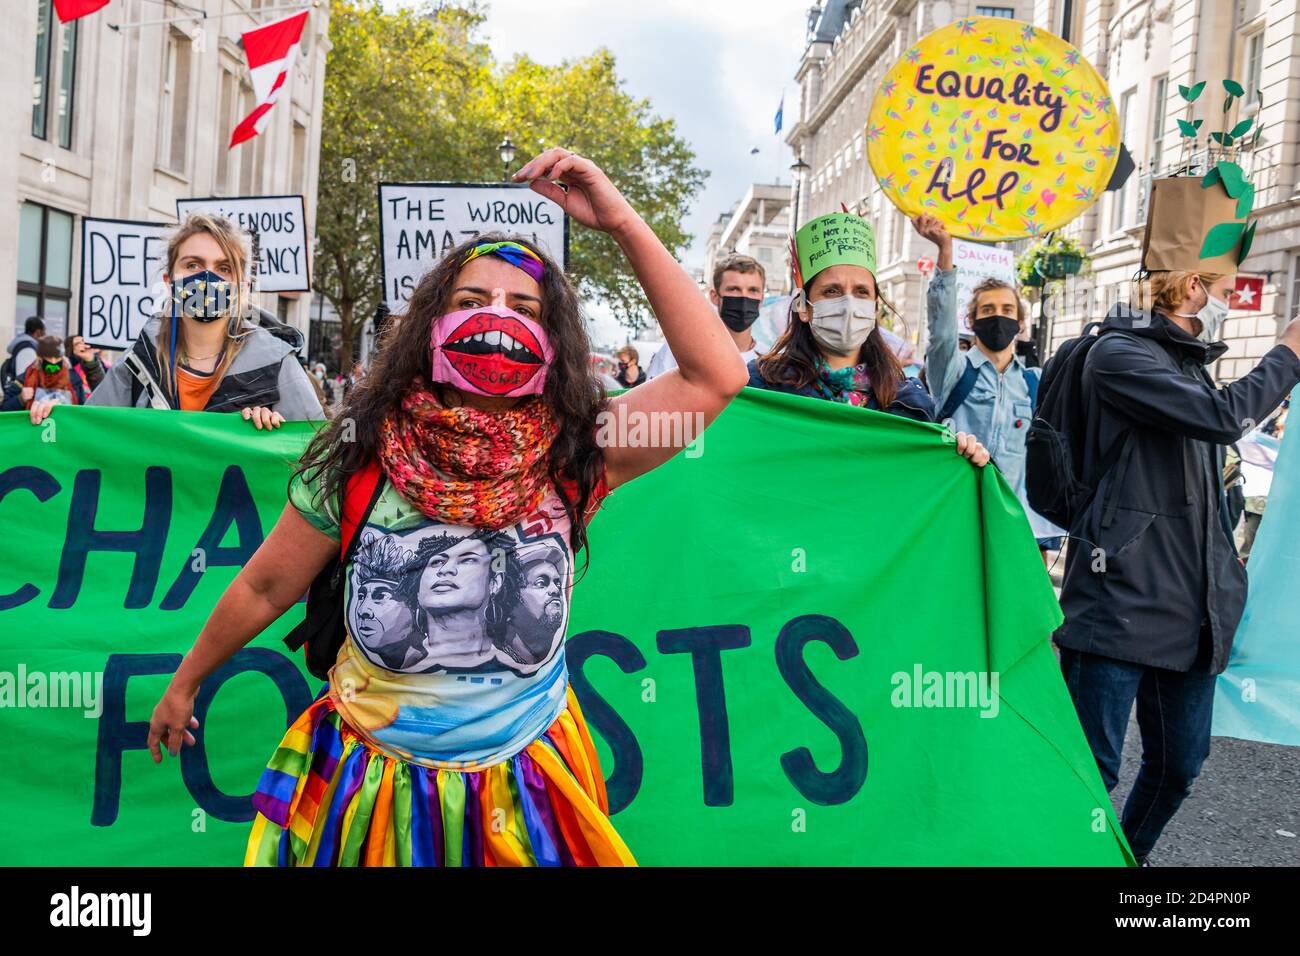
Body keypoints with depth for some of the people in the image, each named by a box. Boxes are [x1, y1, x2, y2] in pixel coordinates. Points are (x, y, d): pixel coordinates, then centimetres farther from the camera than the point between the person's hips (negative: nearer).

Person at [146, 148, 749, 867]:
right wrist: (185, 683, 13)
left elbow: (717, 374, -23)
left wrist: (622, 222, -23)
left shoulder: (574, 456, -14)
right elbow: (264, 587, 1)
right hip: (373, 782, 0)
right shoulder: (361, 457, -13)